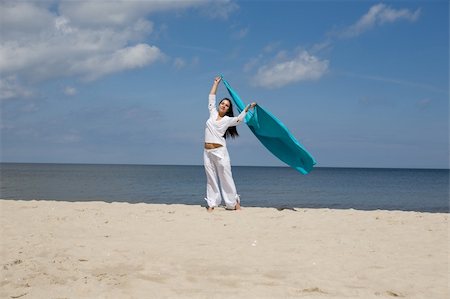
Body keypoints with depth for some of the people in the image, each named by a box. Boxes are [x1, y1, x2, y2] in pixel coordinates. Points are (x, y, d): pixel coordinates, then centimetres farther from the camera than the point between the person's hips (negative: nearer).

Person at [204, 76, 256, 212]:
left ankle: (234, 202, 5)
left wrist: (247, 108, -22)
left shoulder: (228, 120, 3)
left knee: (226, 178, -2)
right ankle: (211, 204, 7)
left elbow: (239, 119, -15)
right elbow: (211, 98, 18)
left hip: (220, 151, -4)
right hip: (207, 152, 4)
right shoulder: (213, 113, 12)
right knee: (211, 179, 5)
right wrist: (216, 83, 21)